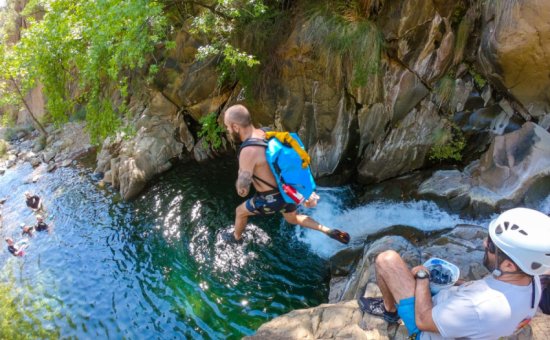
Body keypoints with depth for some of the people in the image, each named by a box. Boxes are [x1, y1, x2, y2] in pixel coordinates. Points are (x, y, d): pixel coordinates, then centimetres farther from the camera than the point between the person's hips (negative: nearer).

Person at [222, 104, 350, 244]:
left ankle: (236, 237, 52)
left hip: (271, 199, -7)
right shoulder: (266, 135, -4)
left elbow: (242, 191, -25)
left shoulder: (248, 151, -32)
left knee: (240, 212, 23)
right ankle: (330, 231, 25)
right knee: (293, 219, 34)